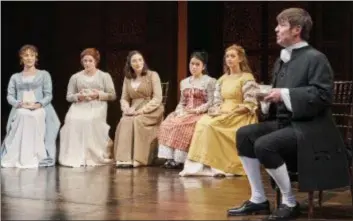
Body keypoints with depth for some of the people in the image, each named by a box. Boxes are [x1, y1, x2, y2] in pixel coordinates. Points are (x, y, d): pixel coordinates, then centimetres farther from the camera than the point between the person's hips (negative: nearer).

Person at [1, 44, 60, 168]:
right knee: (22, 115, -35)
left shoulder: (44, 74, 16)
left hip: (40, 109, -1)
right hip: (20, 110, 1)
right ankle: (18, 157, -36)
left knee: (37, 116, -36)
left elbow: (49, 95, 6)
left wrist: (38, 104, -15)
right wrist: (20, 104, -13)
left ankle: (37, 157, -38)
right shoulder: (15, 77, 22)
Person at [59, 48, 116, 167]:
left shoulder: (105, 76, 14)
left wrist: (98, 95, -9)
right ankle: (75, 156, -28)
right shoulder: (75, 77, 18)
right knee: (72, 120, -33)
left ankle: (94, 155, -28)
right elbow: (68, 96, 15)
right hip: (79, 105, 2)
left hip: (97, 105, -2)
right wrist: (79, 96, -7)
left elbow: (112, 95, 8)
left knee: (91, 120, -37)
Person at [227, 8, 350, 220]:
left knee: (264, 145, -28)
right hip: (283, 121, 9)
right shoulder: (282, 60, 16)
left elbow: (322, 95, -20)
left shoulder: (315, 58, -10)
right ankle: (258, 199, 0)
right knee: (244, 134, -5)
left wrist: (285, 95, -22)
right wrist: (267, 96, 0)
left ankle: (290, 203, -10)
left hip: (309, 126, -9)